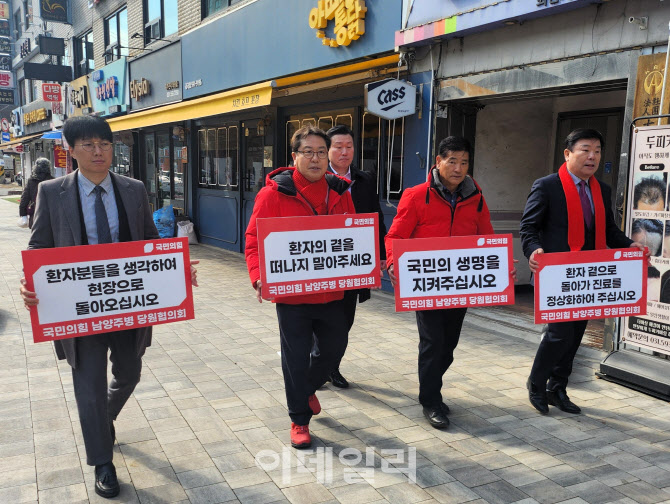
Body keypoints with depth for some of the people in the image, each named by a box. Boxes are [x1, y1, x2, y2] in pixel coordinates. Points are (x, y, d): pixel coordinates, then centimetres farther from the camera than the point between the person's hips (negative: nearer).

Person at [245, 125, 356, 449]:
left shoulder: (339, 192, 3)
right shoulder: (274, 193, -10)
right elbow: (255, 241, -11)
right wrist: (259, 277, -25)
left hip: (331, 292, 5)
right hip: (291, 293, -4)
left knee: (334, 347, 19)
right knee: (296, 357, 7)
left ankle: (308, 388, 49)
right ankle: (299, 420, 27)